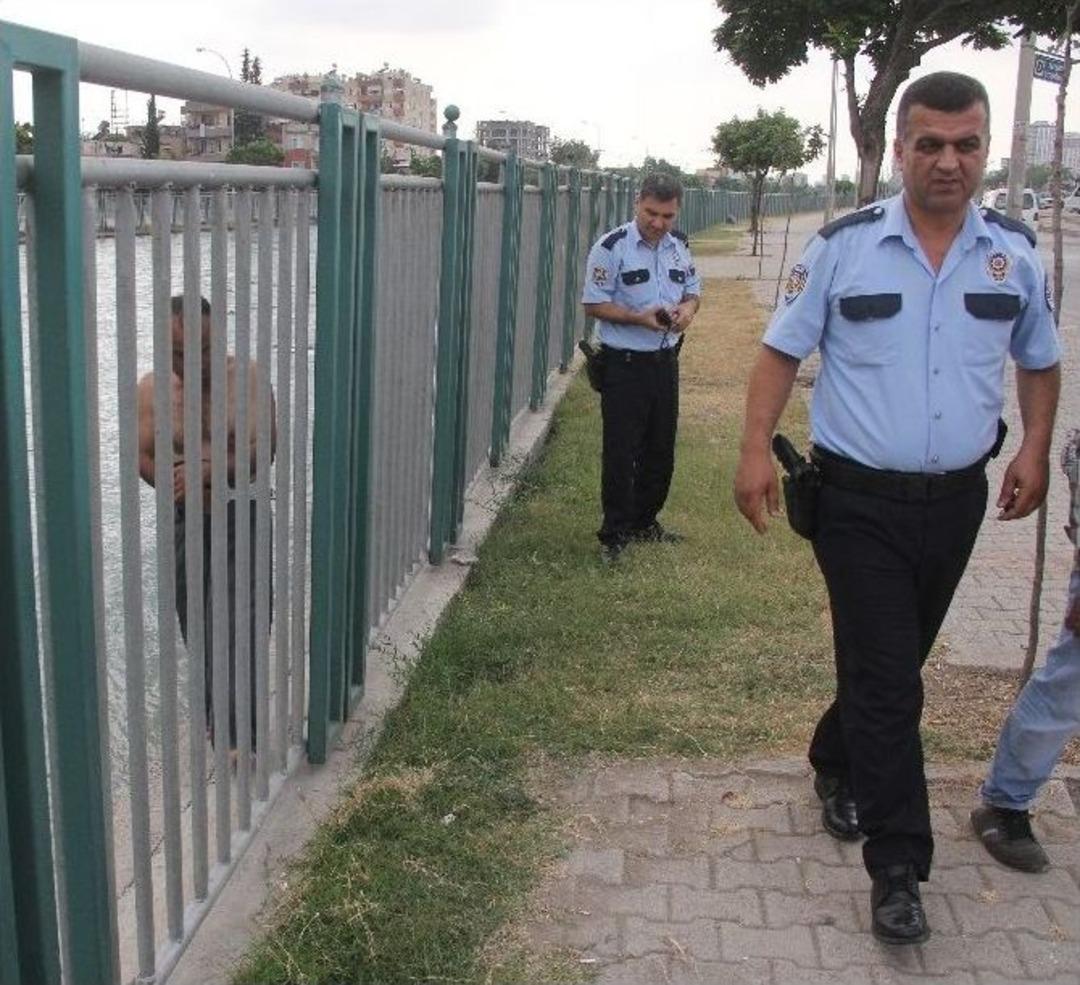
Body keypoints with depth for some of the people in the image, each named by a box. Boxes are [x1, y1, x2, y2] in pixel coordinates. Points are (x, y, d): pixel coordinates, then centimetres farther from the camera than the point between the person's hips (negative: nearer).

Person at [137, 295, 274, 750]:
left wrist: (205, 471, -27)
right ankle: (215, 711, 34)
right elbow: (142, 456, -6)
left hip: (242, 515, -3)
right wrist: (180, 486, -23)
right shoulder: (151, 389, -4)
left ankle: (234, 730, -10)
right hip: (185, 520, 3)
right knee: (197, 623, 14)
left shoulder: (247, 378, -11)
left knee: (241, 618, -12)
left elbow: (264, 448, -17)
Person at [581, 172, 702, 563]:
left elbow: (693, 290, 17)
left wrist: (687, 308, -7)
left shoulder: (679, 246, 6)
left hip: (665, 360, 7)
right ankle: (614, 534, 9)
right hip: (624, 364, -6)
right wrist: (640, 318, -24)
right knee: (621, 452, -2)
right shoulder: (612, 247, -13)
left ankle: (645, 521, 31)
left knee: (661, 448, 15)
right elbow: (593, 304, -12)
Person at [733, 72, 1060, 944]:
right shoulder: (844, 245, -7)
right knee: (886, 680, -2)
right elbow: (783, 350, -3)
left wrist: (1035, 450, 2)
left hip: (956, 501, 4)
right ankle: (897, 868, 8)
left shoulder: (1015, 252, 2)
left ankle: (837, 766, 46)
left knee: (893, 665, 19)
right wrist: (756, 448, -13)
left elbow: (1040, 361, 15)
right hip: (859, 502, -3)